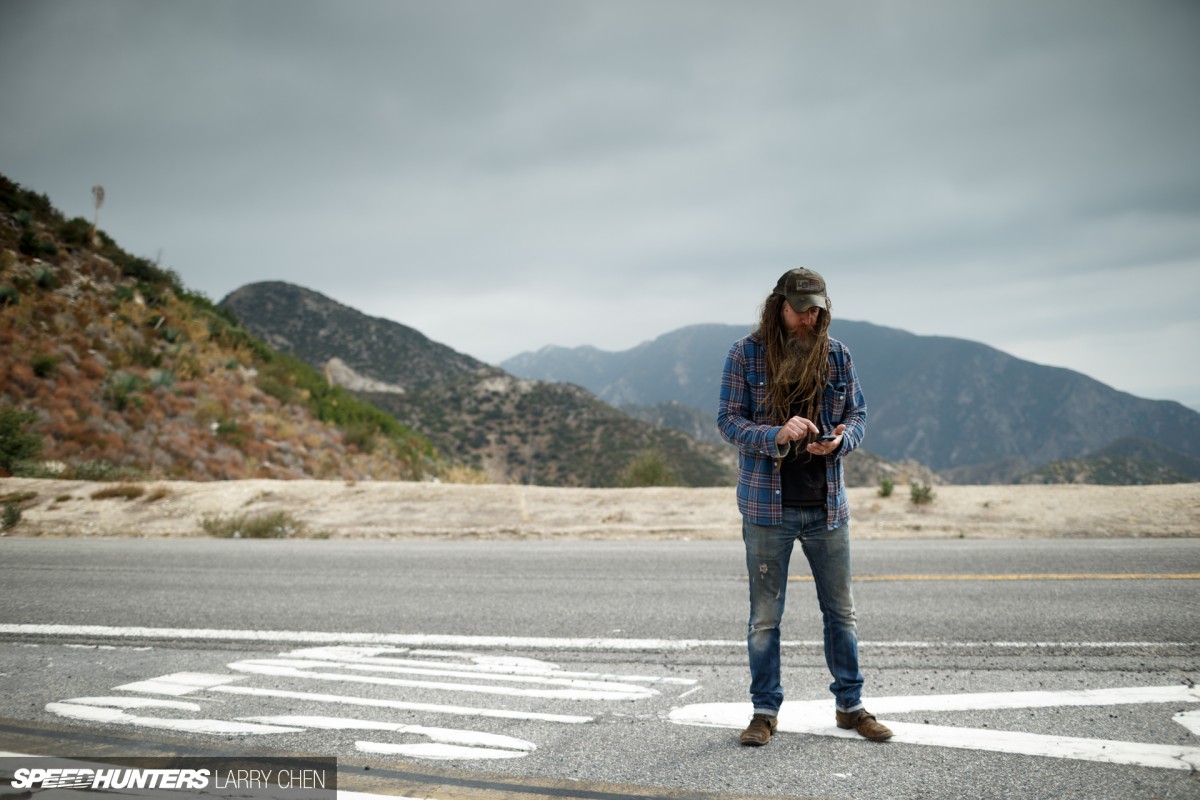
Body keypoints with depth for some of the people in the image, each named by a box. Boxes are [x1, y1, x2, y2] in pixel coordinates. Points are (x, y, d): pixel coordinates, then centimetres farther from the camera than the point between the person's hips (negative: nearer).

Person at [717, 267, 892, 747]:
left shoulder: (836, 354, 5)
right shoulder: (747, 353, -3)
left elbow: (858, 414, 10)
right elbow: (728, 420, -5)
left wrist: (840, 440, -13)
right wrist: (777, 436, -22)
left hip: (827, 504, 3)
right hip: (767, 505, -2)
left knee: (841, 611, 10)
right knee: (765, 615, 5)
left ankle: (850, 705, 24)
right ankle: (765, 711, 18)